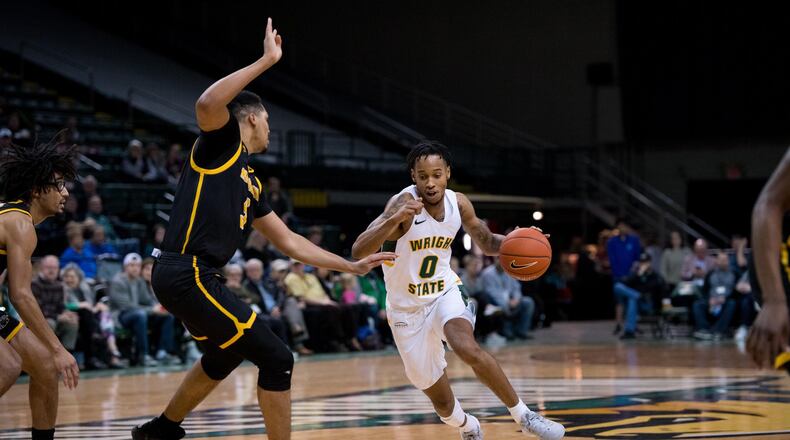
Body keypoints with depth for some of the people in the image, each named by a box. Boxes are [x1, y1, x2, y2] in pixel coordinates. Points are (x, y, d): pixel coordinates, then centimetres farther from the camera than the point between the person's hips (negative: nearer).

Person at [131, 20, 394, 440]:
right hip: (186, 274, -10)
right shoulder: (223, 141, -1)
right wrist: (266, 61, -21)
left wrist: (352, 266, 27)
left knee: (225, 356, 33)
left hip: (189, 277, 10)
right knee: (276, 358, -7)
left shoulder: (249, 183, 22)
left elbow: (288, 240, 28)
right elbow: (207, 103, -26)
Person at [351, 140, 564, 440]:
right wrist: (394, 220, -51)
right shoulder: (404, 203, -24)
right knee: (442, 403, 6)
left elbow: (487, 243, 9)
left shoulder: (459, 204, -9)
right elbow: (358, 252, -35)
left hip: (445, 292, 2)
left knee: (468, 349, -31)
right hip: (407, 308, -2)